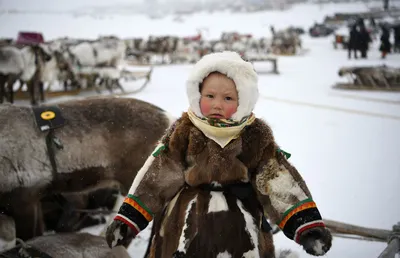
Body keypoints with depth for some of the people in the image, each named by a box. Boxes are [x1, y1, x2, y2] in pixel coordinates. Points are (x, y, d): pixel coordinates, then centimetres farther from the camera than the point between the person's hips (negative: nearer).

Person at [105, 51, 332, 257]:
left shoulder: (256, 135, 1)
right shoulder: (183, 132, 0)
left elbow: (281, 179, -1)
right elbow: (154, 176, 1)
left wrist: (307, 223, -11)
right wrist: (128, 219, -4)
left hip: (239, 206, 1)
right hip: (190, 204, 0)